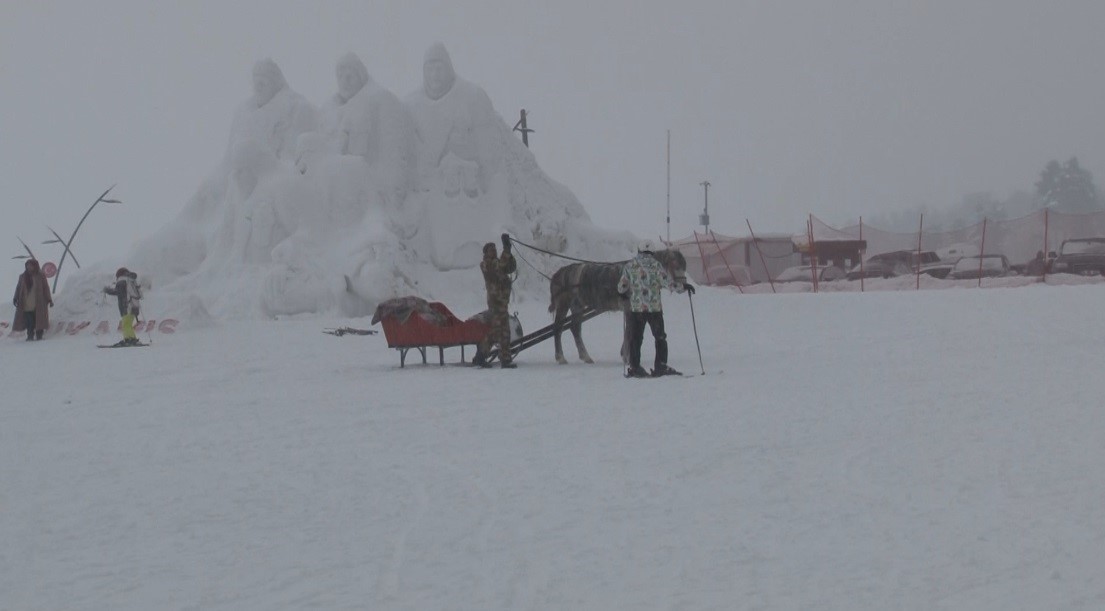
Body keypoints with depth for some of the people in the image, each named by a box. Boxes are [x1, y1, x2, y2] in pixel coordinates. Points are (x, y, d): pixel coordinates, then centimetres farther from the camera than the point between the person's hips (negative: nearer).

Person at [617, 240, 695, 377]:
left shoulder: (629, 266, 2)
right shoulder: (655, 265, -5)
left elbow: (621, 288, 6)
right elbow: (668, 282, -7)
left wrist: (626, 294, 28)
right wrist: (683, 287, 7)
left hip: (635, 308, 2)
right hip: (654, 307, -2)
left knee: (635, 338, 10)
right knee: (660, 337, 9)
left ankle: (634, 367, 7)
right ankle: (660, 366, 2)